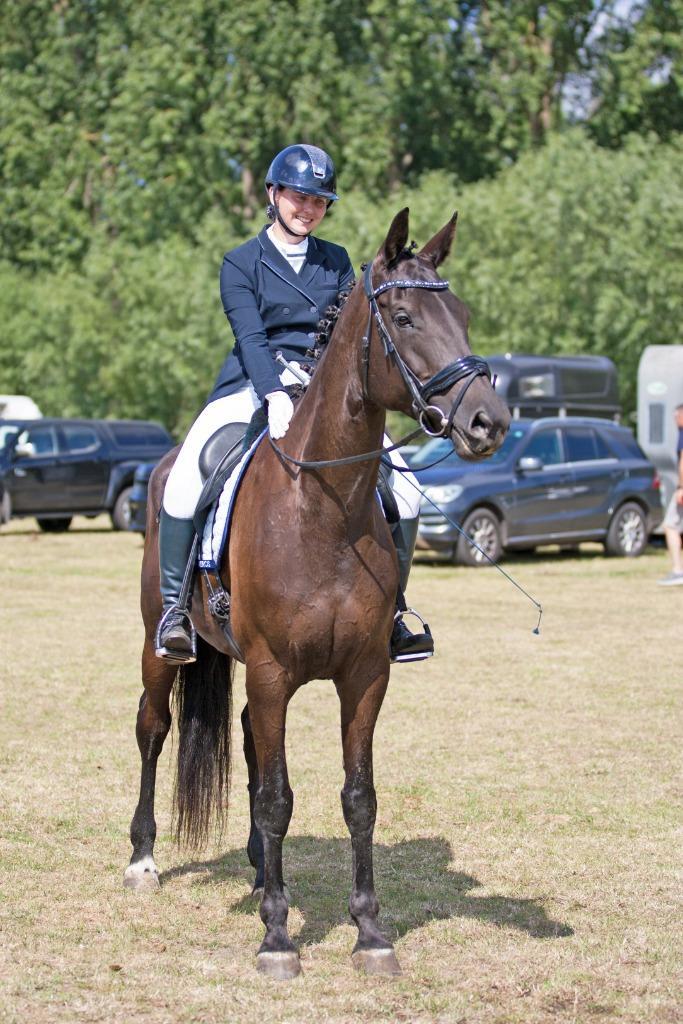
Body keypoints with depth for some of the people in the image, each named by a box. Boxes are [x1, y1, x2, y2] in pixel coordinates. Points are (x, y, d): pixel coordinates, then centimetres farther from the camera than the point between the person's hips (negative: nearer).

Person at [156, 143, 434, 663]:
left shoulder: (336, 262, 14)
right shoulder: (242, 262, 3)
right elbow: (250, 336, -11)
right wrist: (276, 396, -27)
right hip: (253, 390, -3)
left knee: (404, 494, -12)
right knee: (184, 481, -27)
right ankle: (175, 606, -11)